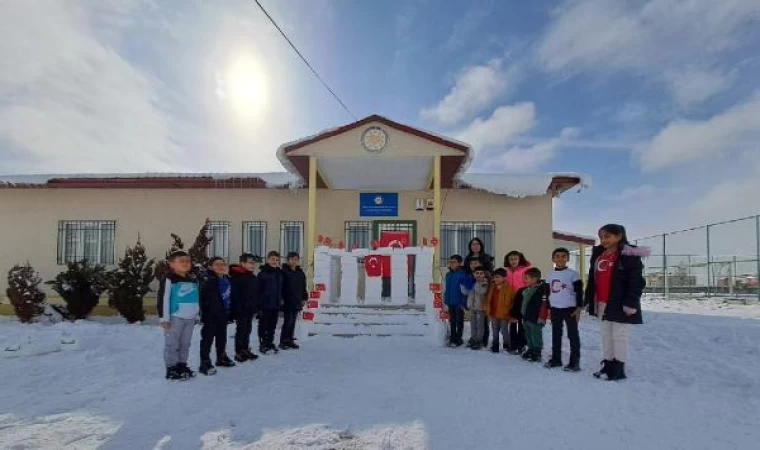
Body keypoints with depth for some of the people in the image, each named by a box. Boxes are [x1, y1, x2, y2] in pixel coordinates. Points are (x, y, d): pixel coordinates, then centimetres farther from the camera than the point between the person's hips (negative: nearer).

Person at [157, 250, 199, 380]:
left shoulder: (193, 280, 13)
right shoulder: (169, 279, -7)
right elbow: (163, 299, -10)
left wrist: (196, 315, 18)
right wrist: (164, 317, -14)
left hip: (190, 318, 6)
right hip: (175, 317, -6)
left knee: (185, 344, 13)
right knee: (172, 344, 1)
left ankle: (182, 365, 24)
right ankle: (171, 369, 8)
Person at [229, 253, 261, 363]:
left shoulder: (254, 277, 10)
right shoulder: (236, 276, -13)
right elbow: (234, 294, -18)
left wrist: (256, 307, 11)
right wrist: (237, 309, -20)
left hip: (250, 309, 7)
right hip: (241, 309, -7)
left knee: (247, 330, 14)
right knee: (241, 330, 1)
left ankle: (245, 350, 25)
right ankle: (239, 353, 11)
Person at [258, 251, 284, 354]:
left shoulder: (279, 273, 9)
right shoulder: (263, 273, -9)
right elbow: (258, 290, -11)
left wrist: (280, 302, 12)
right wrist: (259, 305, -14)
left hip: (276, 304, 6)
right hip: (265, 304, -6)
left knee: (272, 326, 14)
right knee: (264, 325, 5)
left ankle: (270, 343, 26)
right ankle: (263, 344, 15)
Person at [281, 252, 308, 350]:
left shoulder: (301, 273, 12)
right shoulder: (284, 272, -7)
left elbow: (303, 287, 18)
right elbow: (280, 286, -9)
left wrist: (304, 298, 14)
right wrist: (281, 298, -13)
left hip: (297, 302, 6)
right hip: (287, 301, -6)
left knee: (293, 321, 12)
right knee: (288, 320, -8)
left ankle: (290, 340, 20)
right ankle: (283, 341, 3)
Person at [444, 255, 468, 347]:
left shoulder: (463, 274, -11)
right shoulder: (448, 275, 8)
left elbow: (465, 291, -12)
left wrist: (463, 303, -14)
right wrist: (445, 301, 12)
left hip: (459, 303, -6)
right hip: (450, 303, 6)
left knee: (459, 321, 5)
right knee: (452, 321, 14)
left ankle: (458, 339, 13)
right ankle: (452, 338, 24)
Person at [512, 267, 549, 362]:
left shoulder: (543, 289, -16)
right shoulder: (525, 290, 13)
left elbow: (544, 304, -21)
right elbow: (519, 303, 20)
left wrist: (542, 317, -24)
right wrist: (515, 315, 22)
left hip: (535, 319, -9)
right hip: (526, 317, 9)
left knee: (536, 337, 1)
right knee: (529, 337, 18)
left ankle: (537, 354, 11)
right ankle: (531, 350, 30)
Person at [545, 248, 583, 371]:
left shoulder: (572, 274, -7)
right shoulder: (550, 275, 9)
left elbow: (579, 292, -7)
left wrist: (579, 308, -12)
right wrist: (549, 309, 14)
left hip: (570, 308, -5)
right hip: (555, 309, 5)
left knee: (573, 335, 0)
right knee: (556, 335, 12)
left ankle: (575, 361, 6)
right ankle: (556, 358, 22)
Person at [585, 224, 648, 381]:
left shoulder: (629, 256, -12)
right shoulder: (598, 255, 10)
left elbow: (636, 281, -16)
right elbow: (592, 280, 14)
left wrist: (631, 302, -20)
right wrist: (589, 300, 12)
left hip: (619, 303, -7)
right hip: (602, 303, 8)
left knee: (619, 335, 2)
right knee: (606, 335, 14)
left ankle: (618, 369, 11)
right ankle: (607, 365, 24)